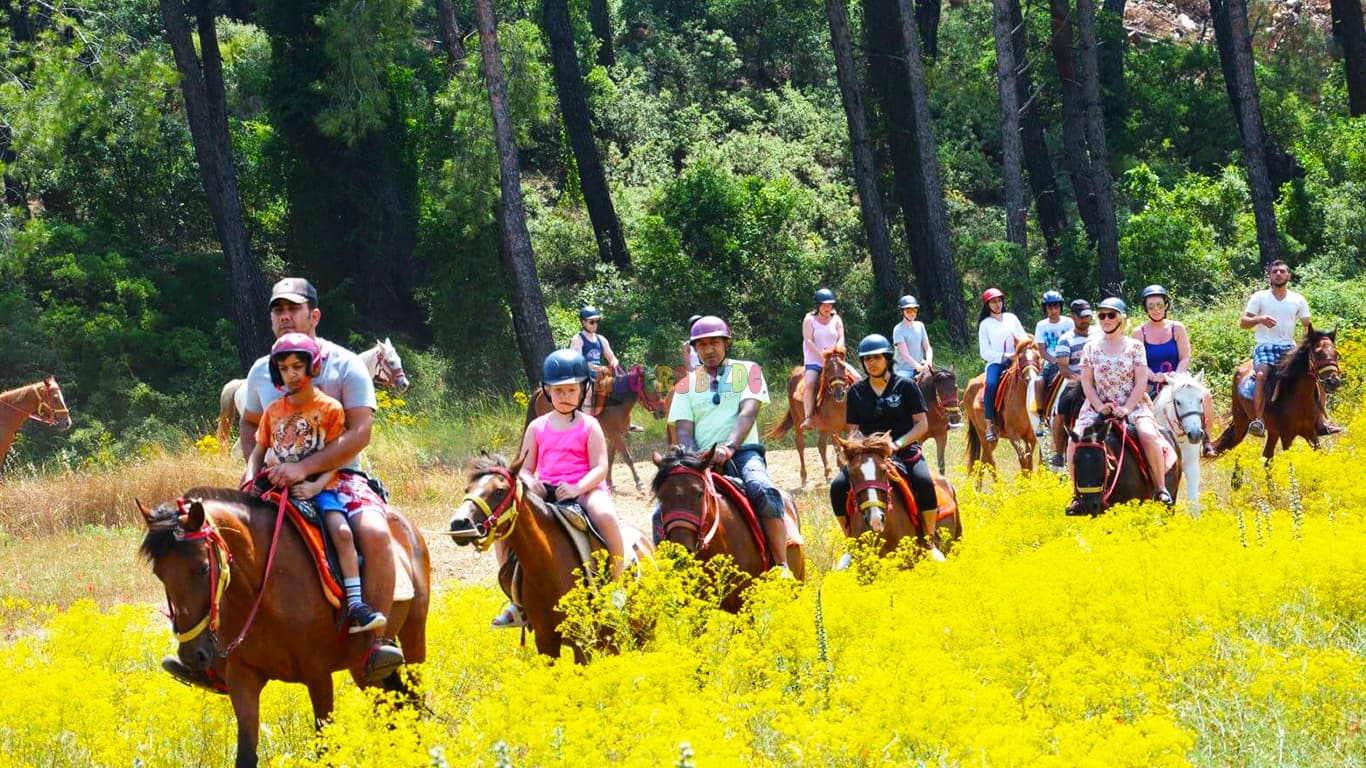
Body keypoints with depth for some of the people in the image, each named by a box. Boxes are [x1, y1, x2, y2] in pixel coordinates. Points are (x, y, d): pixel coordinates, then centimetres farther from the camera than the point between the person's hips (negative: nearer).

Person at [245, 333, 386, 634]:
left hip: (318, 487, -3)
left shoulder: (330, 409, 0)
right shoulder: (273, 411, 10)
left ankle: (355, 604, -27)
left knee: (341, 530, -26)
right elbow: (258, 453, 16)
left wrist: (316, 485, -18)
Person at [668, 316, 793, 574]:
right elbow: (684, 430, 6)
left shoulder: (748, 371, 10)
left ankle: (782, 567, -32)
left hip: (743, 451, -2)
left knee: (765, 493, -34)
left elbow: (748, 412, -5)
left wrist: (729, 447, -24)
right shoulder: (687, 385, 16)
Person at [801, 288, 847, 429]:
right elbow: (808, 341, -8)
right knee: (810, 383, -30)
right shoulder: (809, 320, 1)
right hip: (814, 360, -4)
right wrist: (822, 355, -19)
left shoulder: (836, 320, 11)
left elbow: (841, 339, 3)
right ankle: (808, 419, -34)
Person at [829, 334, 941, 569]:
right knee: (838, 486, -21)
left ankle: (929, 542, -17)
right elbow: (854, 430, 10)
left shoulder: (905, 385, 0)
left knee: (924, 482, -33)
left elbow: (922, 424, -2)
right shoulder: (857, 391, 9)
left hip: (905, 451, -3)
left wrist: (897, 444, -17)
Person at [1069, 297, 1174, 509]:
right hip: (1097, 406, 2)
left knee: (1148, 435, -30)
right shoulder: (1091, 348, 8)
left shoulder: (1135, 346, 4)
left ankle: (1160, 489, -17)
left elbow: (1141, 381, -1)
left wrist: (1127, 408, -14)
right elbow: (1087, 383, 4)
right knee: (1075, 441, -22)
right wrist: (1099, 407, -12)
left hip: (1132, 405, -2)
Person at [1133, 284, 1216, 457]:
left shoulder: (1177, 328, 5)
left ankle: (1205, 438, -6)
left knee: (1205, 396, -25)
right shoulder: (1139, 333, 3)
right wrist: (1154, 377, -23)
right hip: (1152, 385, 0)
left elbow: (1185, 358, 0)